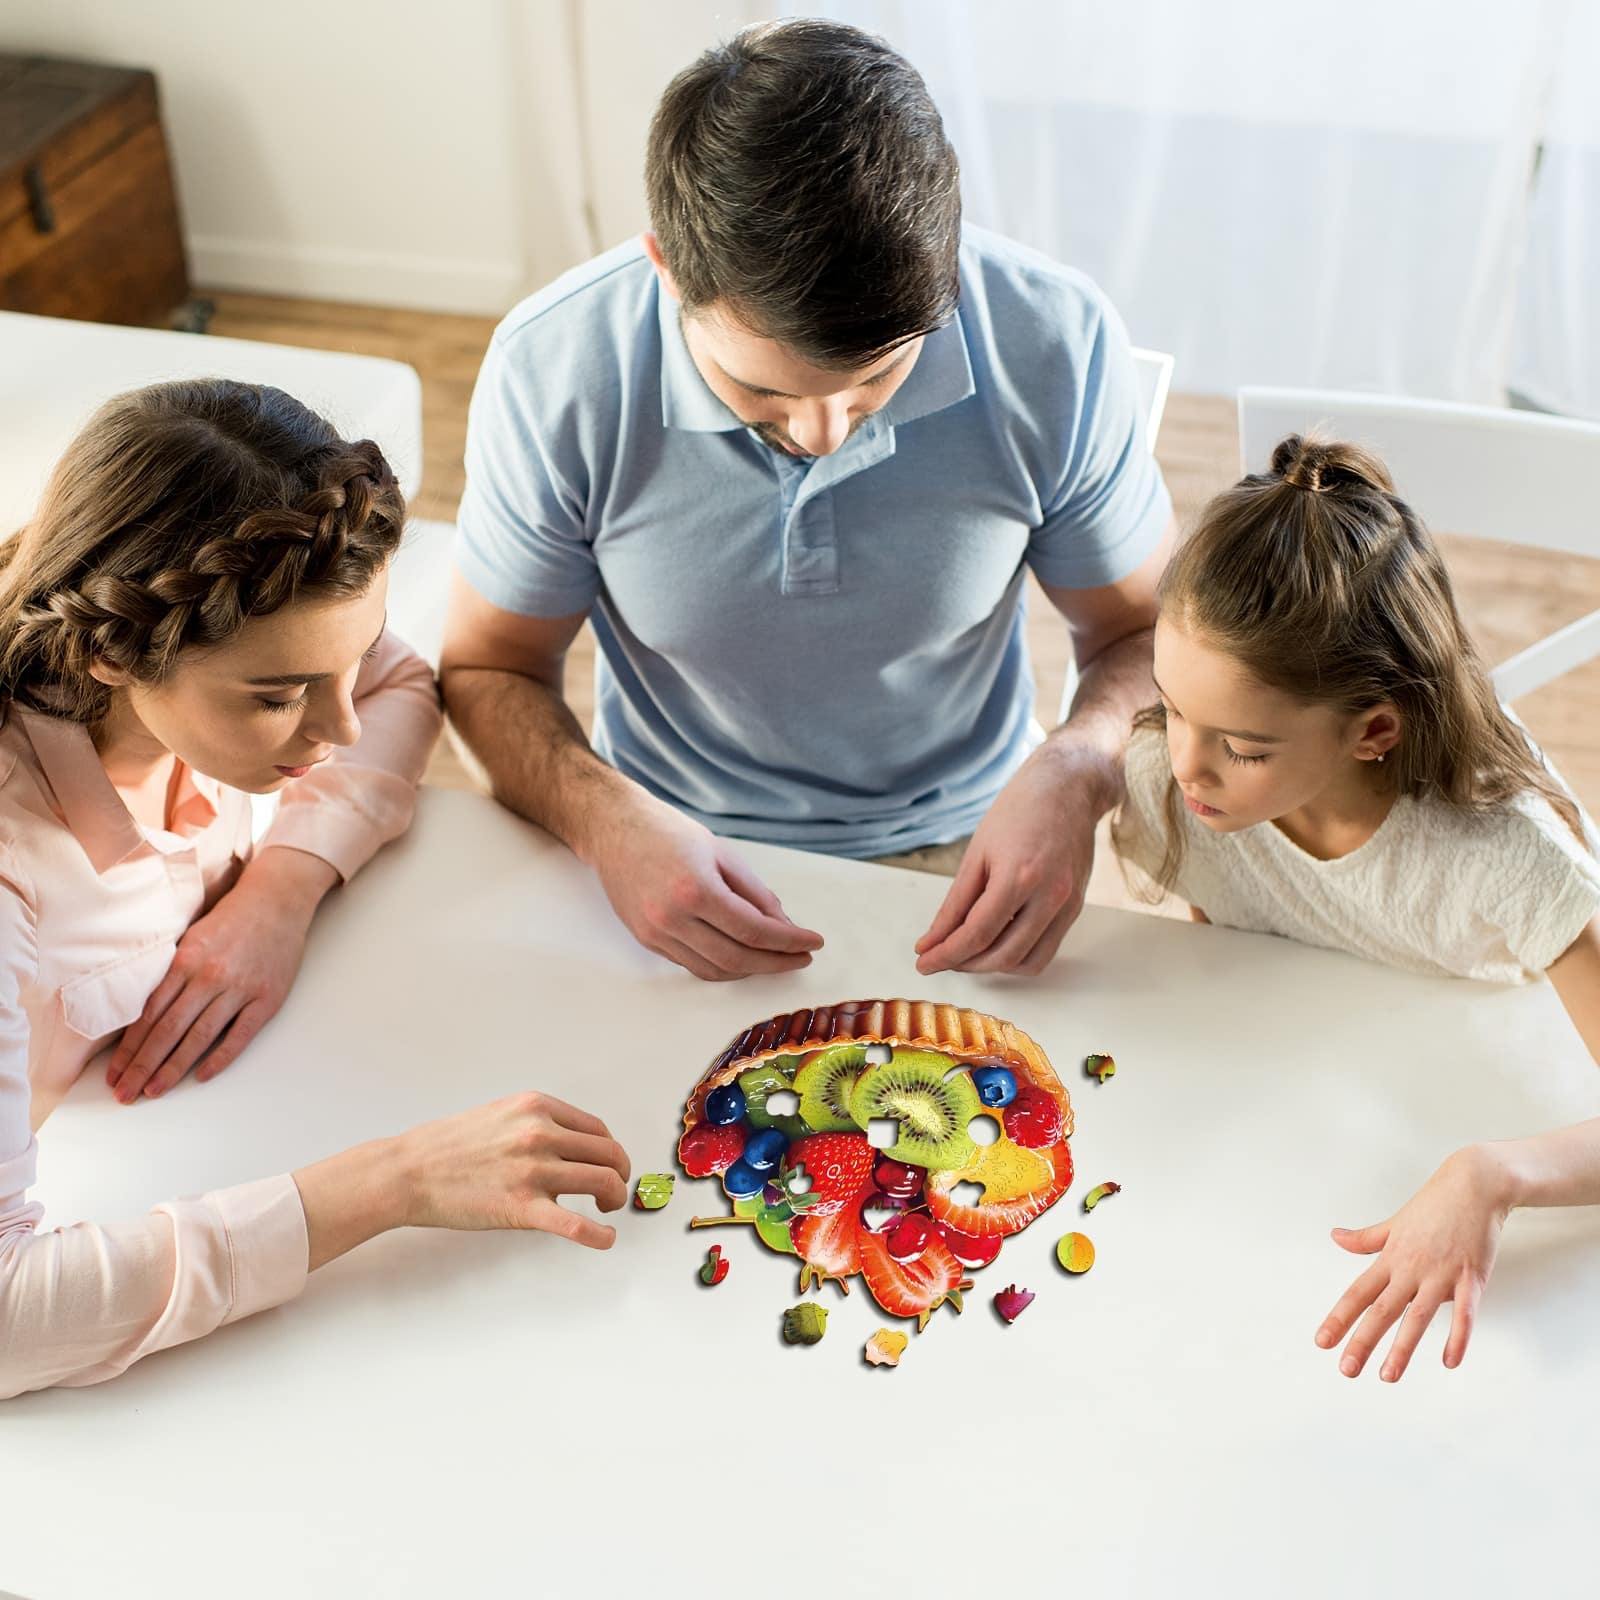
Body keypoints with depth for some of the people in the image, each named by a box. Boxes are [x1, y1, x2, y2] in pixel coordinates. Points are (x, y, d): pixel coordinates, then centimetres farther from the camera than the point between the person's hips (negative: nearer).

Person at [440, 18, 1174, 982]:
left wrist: (1074, 774, -25)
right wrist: (607, 820, -25)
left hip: (955, 855, 0)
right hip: (678, 862, 1)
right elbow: (489, 670, -4)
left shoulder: (1056, 345, -18)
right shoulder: (554, 372, -18)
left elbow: (1148, 634, -2)